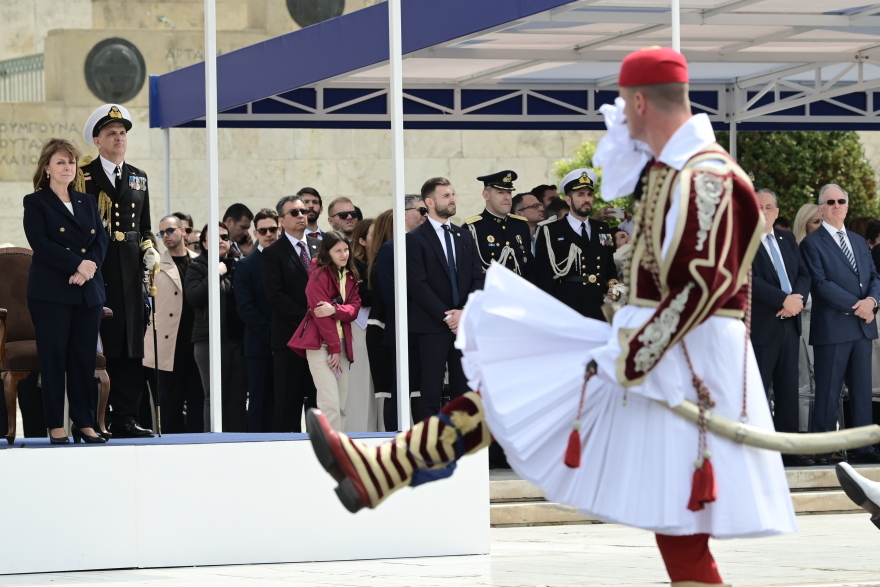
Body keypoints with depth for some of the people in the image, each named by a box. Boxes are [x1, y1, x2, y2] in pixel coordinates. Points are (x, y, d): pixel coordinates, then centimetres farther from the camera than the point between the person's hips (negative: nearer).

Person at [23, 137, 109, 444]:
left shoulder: (87, 202, 18)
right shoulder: (36, 203, 2)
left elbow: (101, 240, 8)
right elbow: (40, 243, -10)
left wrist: (89, 268, -11)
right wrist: (78, 264, -18)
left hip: (88, 290, 4)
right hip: (51, 291, -4)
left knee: (85, 357, 2)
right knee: (54, 355, -5)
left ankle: (85, 423, 5)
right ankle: (56, 426, -3)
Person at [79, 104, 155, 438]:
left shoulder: (139, 179, 18)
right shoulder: (81, 176, 2)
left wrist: (149, 249, 6)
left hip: (129, 273, 5)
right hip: (92, 270, -5)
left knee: (130, 347, 3)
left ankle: (125, 420, 7)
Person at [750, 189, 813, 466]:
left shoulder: (787, 239, 14)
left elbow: (804, 274, 10)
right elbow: (750, 280, -17)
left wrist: (798, 298, -10)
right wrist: (784, 300, -20)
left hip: (790, 323, 7)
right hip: (760, 326, -7)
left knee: (788, 390, 9)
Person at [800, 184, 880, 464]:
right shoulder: (812, 243, -2)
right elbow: (820, 284, -12)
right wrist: (856, 306, -15)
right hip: (832, 327, -6)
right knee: (828, 392, -3)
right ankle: (822, 450, 2)